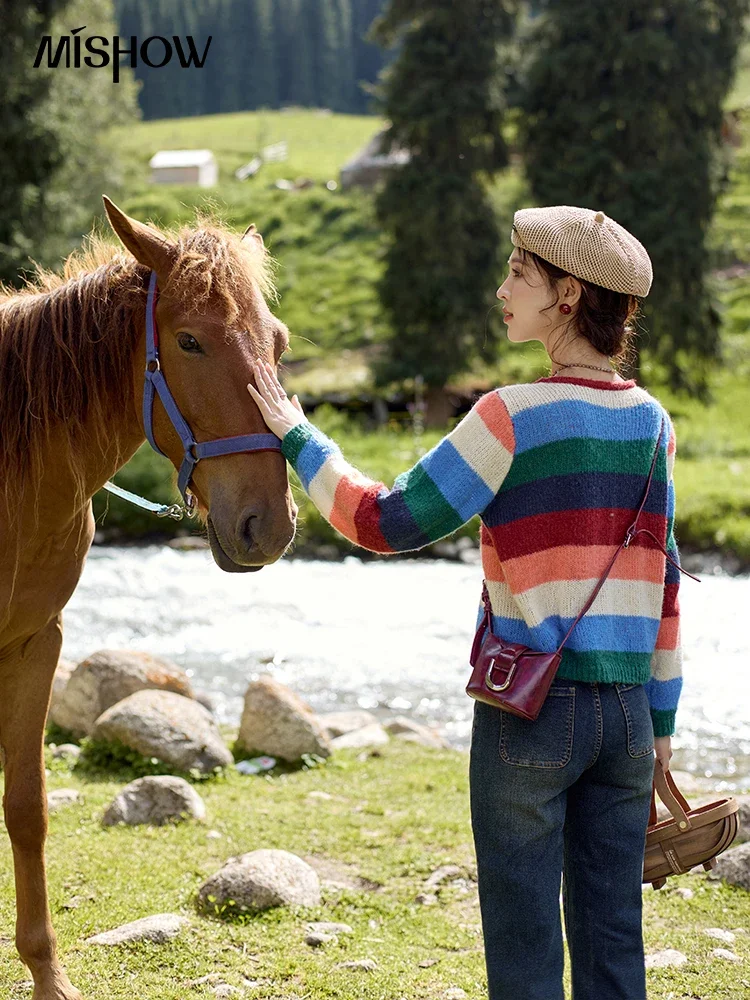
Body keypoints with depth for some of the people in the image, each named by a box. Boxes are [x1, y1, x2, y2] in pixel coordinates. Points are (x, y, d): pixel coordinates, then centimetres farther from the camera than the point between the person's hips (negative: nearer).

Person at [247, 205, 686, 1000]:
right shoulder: (650, 421, 5)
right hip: (626, 710, 5)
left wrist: (297, 439, 3)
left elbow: (385, 522, -9)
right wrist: (662, 720, 17)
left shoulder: (514, 418, -13)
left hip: (529, 711, -5)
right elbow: (663, 580, 10)